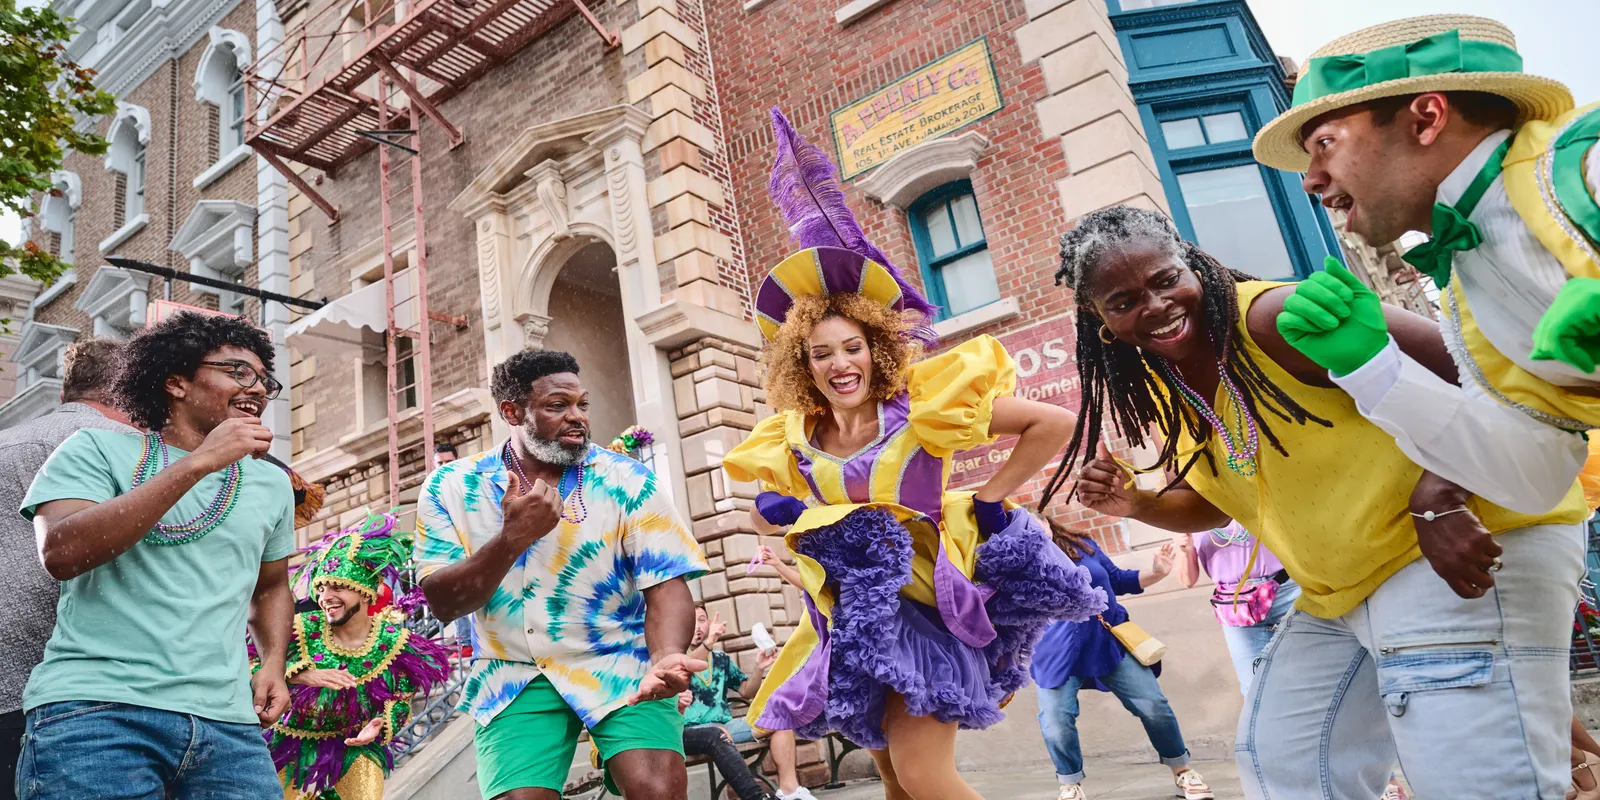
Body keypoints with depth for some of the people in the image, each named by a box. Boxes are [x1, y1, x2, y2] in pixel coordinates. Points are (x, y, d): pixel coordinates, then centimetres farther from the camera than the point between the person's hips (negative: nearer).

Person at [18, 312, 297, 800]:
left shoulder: (273, 484, 15)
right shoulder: (99, 449, 4)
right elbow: (61, 554, -13)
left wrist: (274, 663, 8)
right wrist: (199, 463, -16)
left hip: (227, 721, 4)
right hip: (95, 706, -3)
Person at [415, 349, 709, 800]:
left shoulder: (628, 481, -6)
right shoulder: (451, 488, -1)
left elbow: (666, 586, -12)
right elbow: (444, 603, -5)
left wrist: (665, 658, -32)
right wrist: (513, 537, -21)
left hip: (620, 664, -1)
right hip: (516, 675, 2)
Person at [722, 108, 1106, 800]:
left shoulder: (920, 404, -13)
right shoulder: (793, 437, 0)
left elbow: (1054, 423, -13)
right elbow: (762, 516, 15)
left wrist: (988, 502, -13)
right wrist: (785, 514, -7)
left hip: (924, 595, -5)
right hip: (855, 608, 5)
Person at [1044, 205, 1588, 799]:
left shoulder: (1278, 316, -21)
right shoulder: (1170, 391, 4)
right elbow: (1213, 500, 15)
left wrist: (1439, 491, -35)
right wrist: (1136, 504, -3)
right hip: (1339, 594, 9)